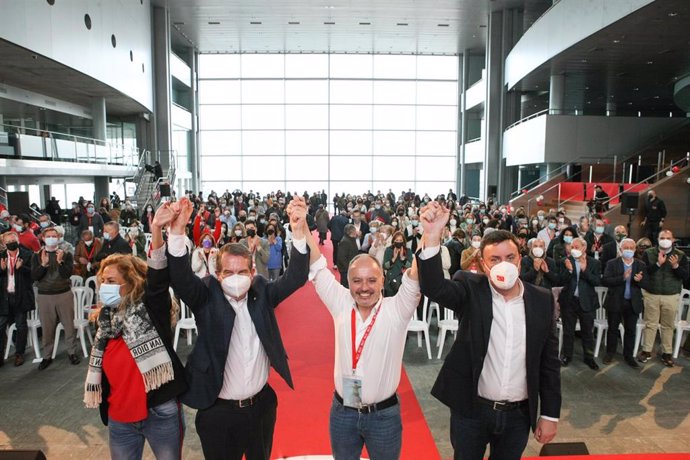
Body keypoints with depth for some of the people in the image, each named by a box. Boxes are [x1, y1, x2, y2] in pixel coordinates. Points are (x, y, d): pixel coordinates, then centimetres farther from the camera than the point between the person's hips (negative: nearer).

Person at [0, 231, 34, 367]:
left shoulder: (27, 255, -2)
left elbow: (33, 272, -6)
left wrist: (21, 268, -22)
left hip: (21, 296, -2)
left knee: (21, 326, 7)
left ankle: (19, 354, 19)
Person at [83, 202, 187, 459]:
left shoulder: (150, 308, -11)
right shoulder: (105, 320, 6)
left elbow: (159, 274, -30)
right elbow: (104, 371, 12)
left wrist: (157, 228, -44)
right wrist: (105, 411, 12)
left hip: (161, 413, -5)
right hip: (120, 419, 6)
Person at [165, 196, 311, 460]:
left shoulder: (261, 293, -5)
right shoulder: (207, 298, -11)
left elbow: (296, 278, -15)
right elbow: (180, 277, -26)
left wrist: (298, 231, -30)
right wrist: (177, 231, -42)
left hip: (261, 405, 2)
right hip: (218, 410, -2)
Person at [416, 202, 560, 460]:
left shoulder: (542, 300, -3)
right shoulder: (470, 290, -10)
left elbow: (549, 362, 3)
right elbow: (434, 287, -30)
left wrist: (550, 414, 3)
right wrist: (432, 236, -44)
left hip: (518, 415, 2)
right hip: (470, 410, -2)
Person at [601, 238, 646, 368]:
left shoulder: (641, 265, 2)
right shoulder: (612, 263, -6)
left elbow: (646, 284, -2)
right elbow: (604, 281, -16)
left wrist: (640, 280, -25)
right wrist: (622, 278, -27)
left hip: (633, 303, 2)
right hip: (615, 302, -2)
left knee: (631, 330, 9)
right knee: (612, 329, 10)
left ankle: (628, 355, 23)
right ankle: (610, 353, 25)